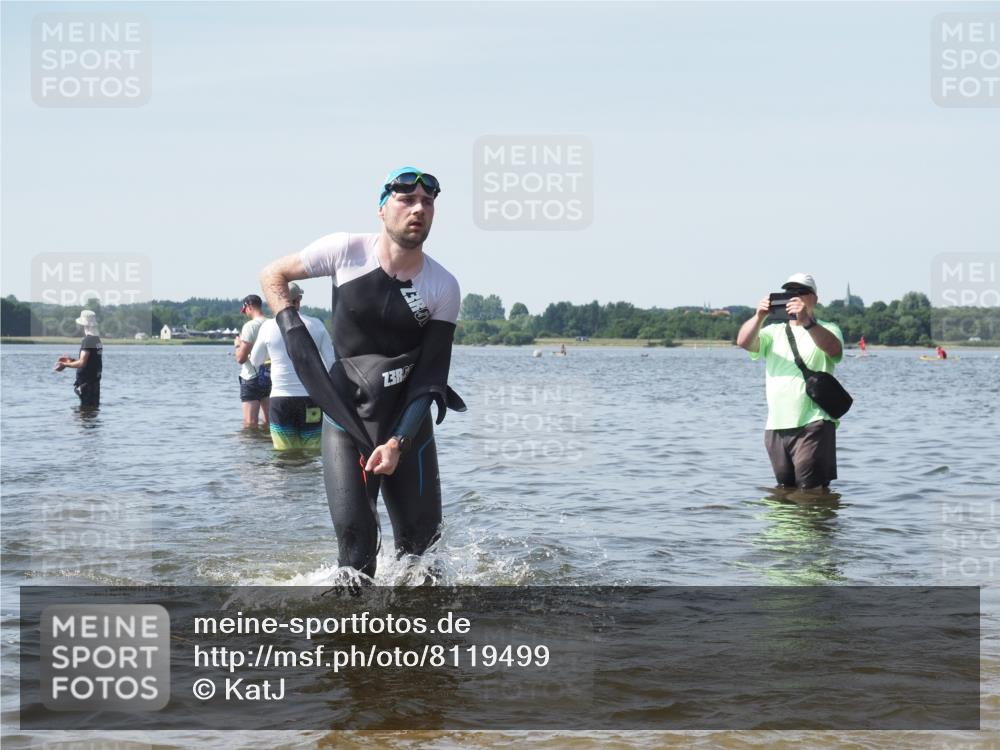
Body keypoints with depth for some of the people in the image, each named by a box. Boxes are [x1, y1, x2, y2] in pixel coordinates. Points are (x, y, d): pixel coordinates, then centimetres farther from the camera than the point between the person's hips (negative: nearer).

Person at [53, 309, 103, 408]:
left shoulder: (88, 340, -17)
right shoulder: (97, 340, 11)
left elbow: (82, 363, -22)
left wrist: (65, 364, -11)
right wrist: (71, 360, 17)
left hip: (87, 382, -9)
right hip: (95, 381, 9)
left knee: (86, 408, -6)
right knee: (94, 407, 13)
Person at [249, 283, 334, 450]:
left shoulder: (268, 327, 0)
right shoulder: (316, 325, 1)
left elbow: (255, 361, 15)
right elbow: (332, 363, -2)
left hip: (280, 399, 0)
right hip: (311, 398, 0)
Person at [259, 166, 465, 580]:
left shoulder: (444, 287, -6)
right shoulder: (346, 250, -7)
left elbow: (430, 376, -7)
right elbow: (272, 275, 7)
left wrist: (399, 442, -16)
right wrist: (294, 334, -6)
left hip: (407, 421, 2)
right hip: (345, 417, -1)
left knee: (421, 537, 4)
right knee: (355, 532, -12)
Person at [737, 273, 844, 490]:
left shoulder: (827, 329, 6)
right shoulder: (774, 331, 18)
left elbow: (834, 349, -18)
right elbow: (743, 341, -1)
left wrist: (806, 321, -32)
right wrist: (759, 317, -19)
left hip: (813, 424, -5)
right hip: (776, 427, 5)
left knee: (812, 490, -10)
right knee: (785, 489, 11)